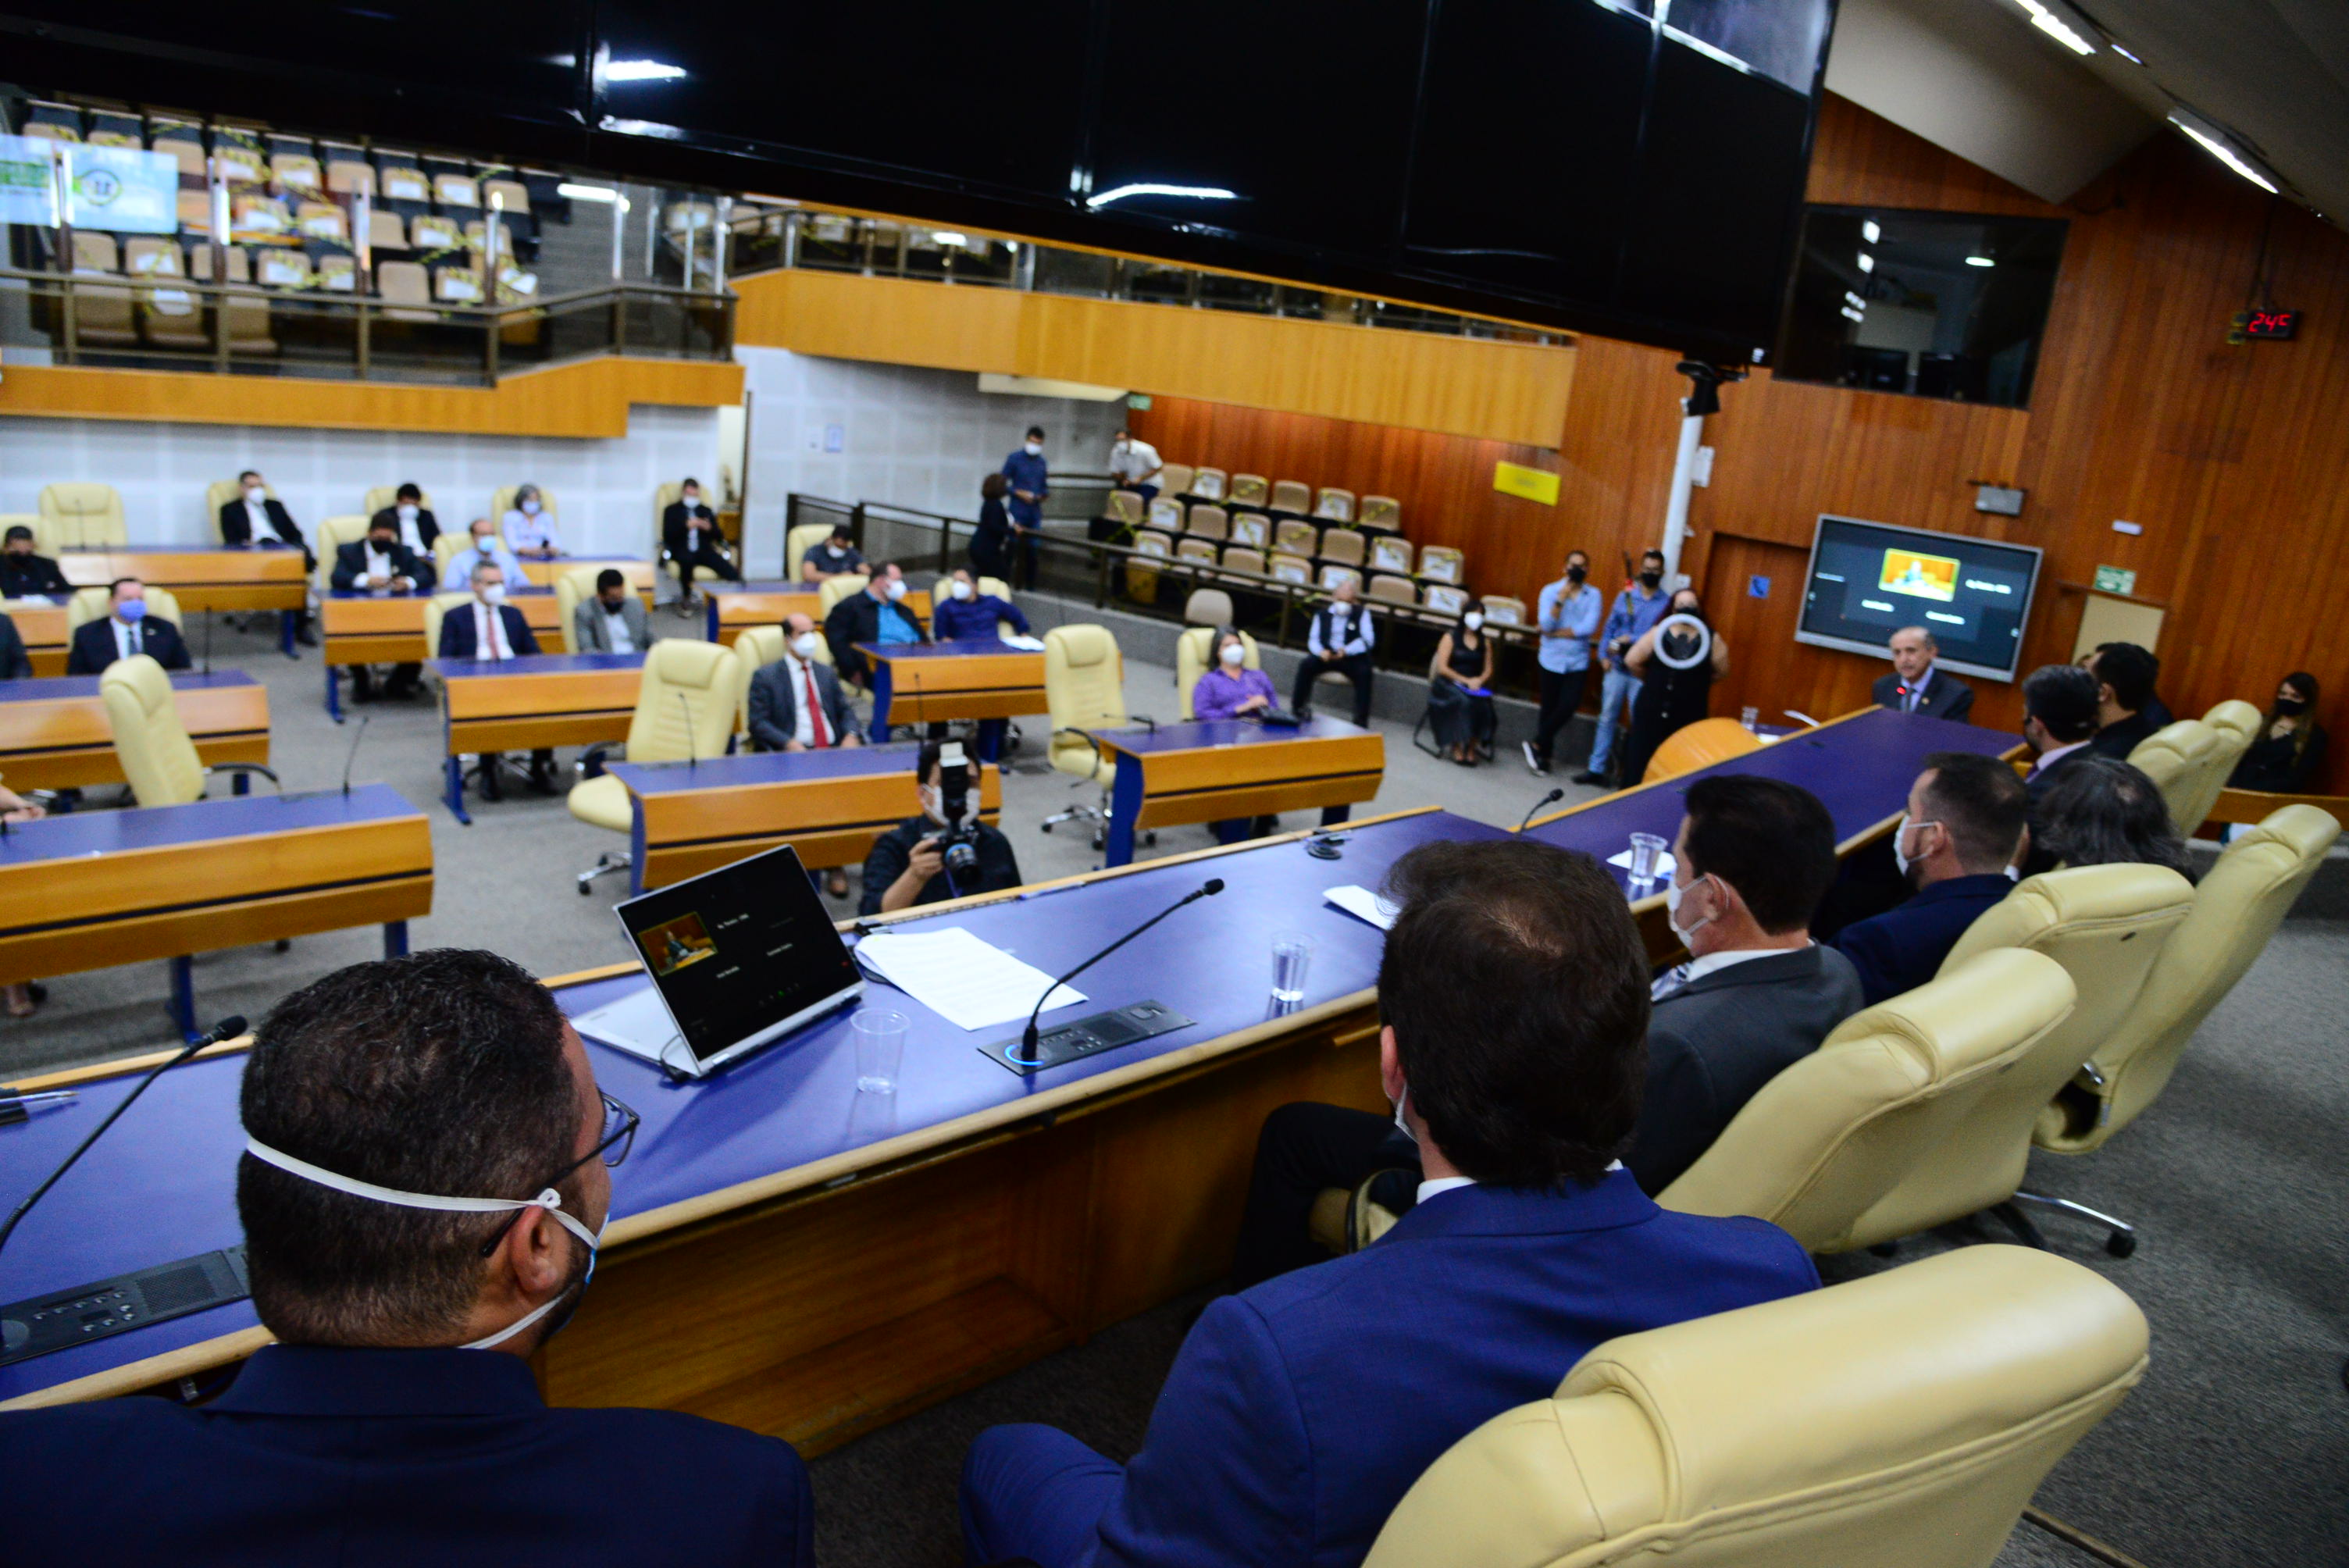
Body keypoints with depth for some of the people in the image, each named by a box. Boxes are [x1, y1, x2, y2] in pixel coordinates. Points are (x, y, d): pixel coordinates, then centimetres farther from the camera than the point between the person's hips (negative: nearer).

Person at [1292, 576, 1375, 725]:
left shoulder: (1362, 614, 5)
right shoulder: (1322, 614, 12)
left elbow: (1368, 640, -8)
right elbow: (1313, 639, 4)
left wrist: (1346, 651, -25)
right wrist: (1321, 651, -21)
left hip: (1352, 658, -2)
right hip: (1327, 655, 2)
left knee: (1365, 672, -32)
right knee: (1306, 664, -26)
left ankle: (1361, 719, -28)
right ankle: (1298, 708, -14)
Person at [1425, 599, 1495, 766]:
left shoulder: (1485, 642, 16)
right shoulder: (1450, 638, 3)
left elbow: (1488, 670, 15)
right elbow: (1442, 668, -5)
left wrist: (1479, 680, -8)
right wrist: (1465, 681, -13)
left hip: (1476, 685, 3)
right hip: (1449, 684, -3)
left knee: (1482, 705, -30)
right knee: (1463, 702, -35)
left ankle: (1471, 749, -24)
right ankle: (1458, 748, -30)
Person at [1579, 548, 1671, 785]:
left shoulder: (1666, 603, -4)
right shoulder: (1625, 596, 8)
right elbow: (1610, 627, 9)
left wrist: (1631, 640, -17)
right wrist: (1605, 655, -3)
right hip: (1616, 667, 3)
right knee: (1607, 719, 9)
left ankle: (1635, 774, 12)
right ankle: (1596, 768, 17)